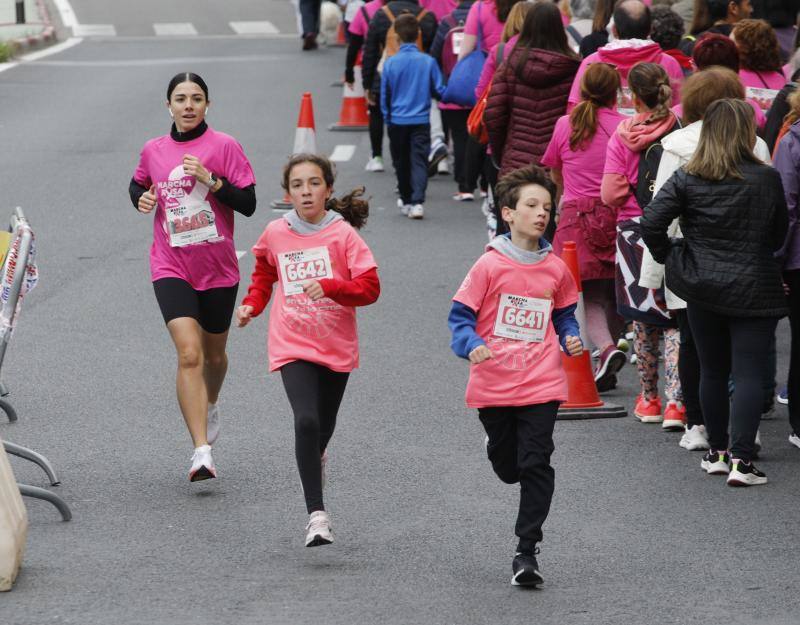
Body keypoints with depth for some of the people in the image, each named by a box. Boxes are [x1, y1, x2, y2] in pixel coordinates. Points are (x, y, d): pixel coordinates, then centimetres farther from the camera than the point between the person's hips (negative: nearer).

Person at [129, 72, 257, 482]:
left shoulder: (224, 146, -6)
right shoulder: (153, 151, 2)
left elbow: (248, 204, -9)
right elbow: (138, 183, 23)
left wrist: (210, 178, -22)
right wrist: (142, 198, 1)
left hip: (218, 268, 0)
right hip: (171, 267, 0)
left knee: (213, 355, 18)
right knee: (189, 354, -17)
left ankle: (210, 406, 53)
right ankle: (201, 452, -22)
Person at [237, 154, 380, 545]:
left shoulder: (343, 234, -8)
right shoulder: (275, 234, 0)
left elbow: (370, 288, -12)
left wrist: (329, 286, -27)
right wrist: (251, 305, 8)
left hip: (336, 347, 0)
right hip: (293, 346, 0)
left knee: (323, 426, 17)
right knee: (306, 421, -21)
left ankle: (315, 457, 56)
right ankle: (316, 515, -21)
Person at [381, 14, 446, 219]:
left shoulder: (390, 63, -7)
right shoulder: (428, 62, -8)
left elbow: (384, 96, 2)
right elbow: (439, 91, -2)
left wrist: (387, 118, 17)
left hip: (398, 120, 1)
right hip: (421, 121, -1)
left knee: (402, 163, 15)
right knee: (419, 161, -2)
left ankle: (407, 201, 25)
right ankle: (417, 202, -18)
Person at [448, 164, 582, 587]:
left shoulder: (556, 269, 3)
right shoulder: (490, 265, -6)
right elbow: (460, 316, -4)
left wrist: (571, 339, 0)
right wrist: (471, 346, -22)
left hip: (542, 384, 1)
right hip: (493, 385, -1)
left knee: (536, 465, -8)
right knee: (506, 466, 13)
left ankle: (526, 552, -3)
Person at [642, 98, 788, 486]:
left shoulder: (686, 179, -5)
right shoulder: (767, 179, -7)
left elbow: (651, 223, -11)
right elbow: (779, 234, 4)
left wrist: (669, 257, 5)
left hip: (702, 289, 3)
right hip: (753, 290, -3)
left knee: (712, 371, 16)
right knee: (749, 373, -2)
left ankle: (717, 452, 23)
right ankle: (741, 459, -10)